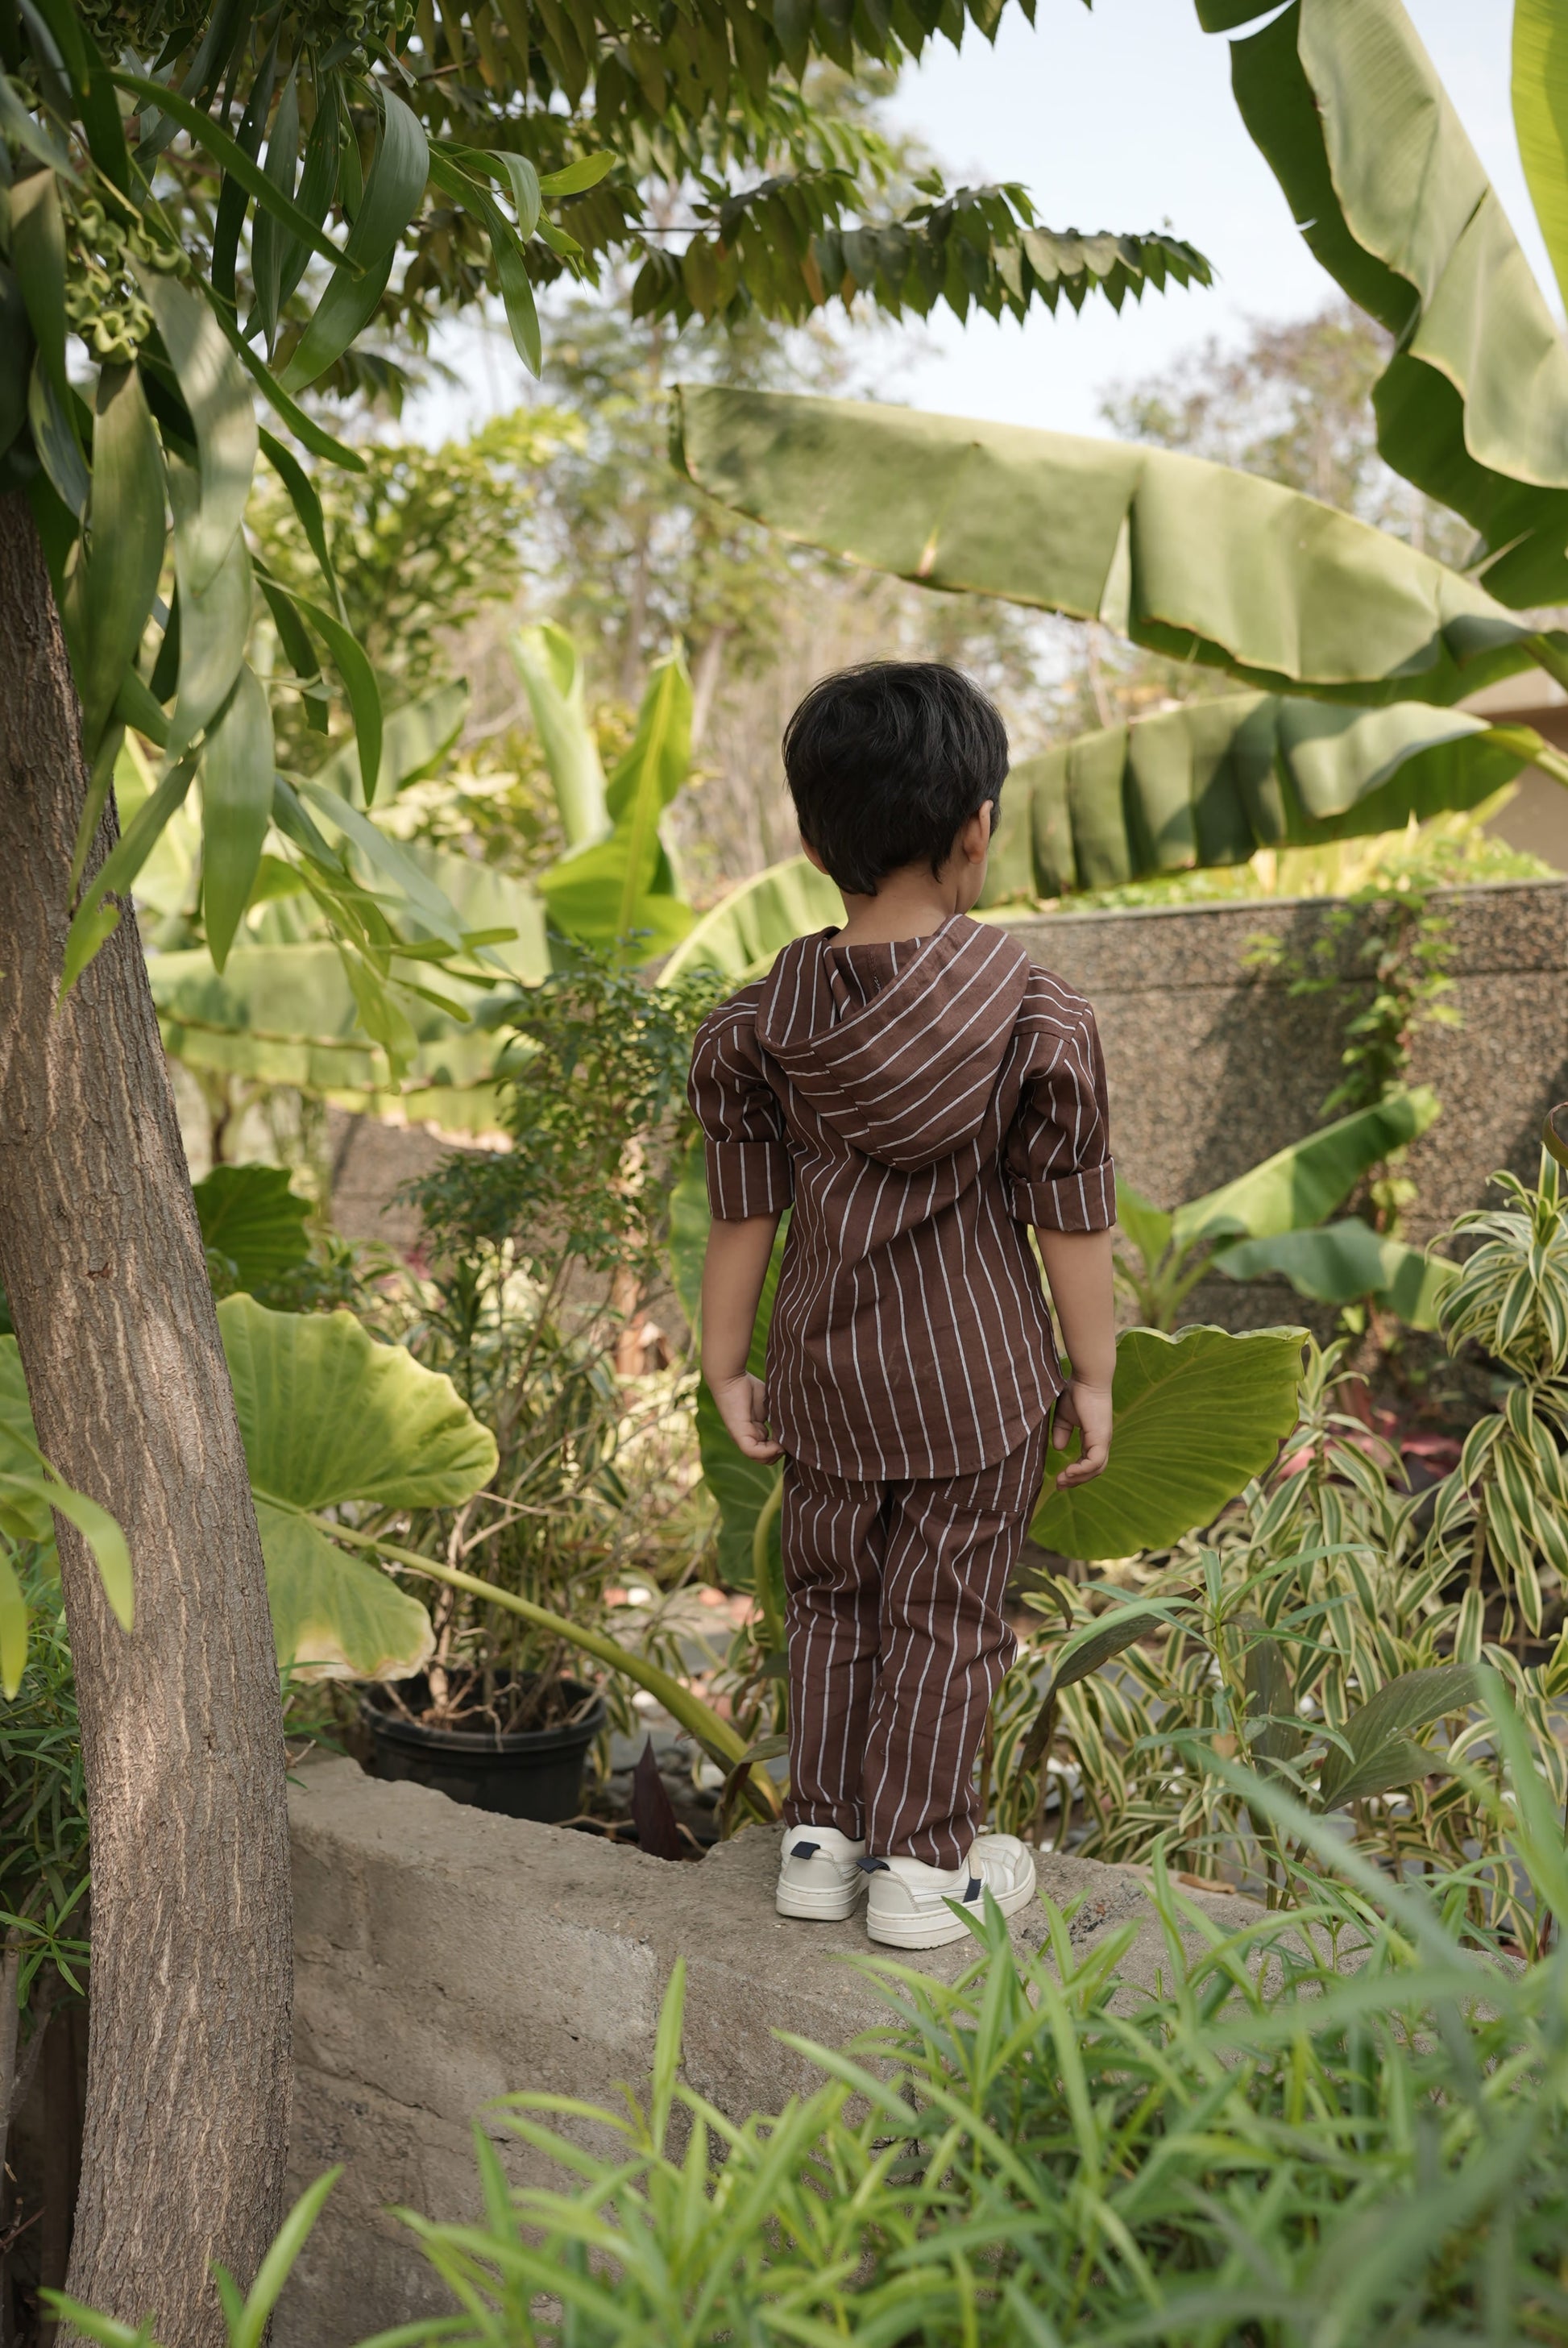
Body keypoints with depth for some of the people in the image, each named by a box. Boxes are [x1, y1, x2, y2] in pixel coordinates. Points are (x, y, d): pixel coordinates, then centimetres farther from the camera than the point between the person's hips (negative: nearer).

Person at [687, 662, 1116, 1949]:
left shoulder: (757, 1026, -6)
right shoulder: (1041, 1022, -13)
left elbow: (742, 1216, -1)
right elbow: (1072, 1222, -8)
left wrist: (726, 1368, 9)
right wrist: (1092, 1374, 3)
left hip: (829, 1367, 3)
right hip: (982, 1374, -2)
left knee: (834, 1603, 17)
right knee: (947, 1616, 9)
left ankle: (822, 1838, 27)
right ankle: (922, 1863, 19)